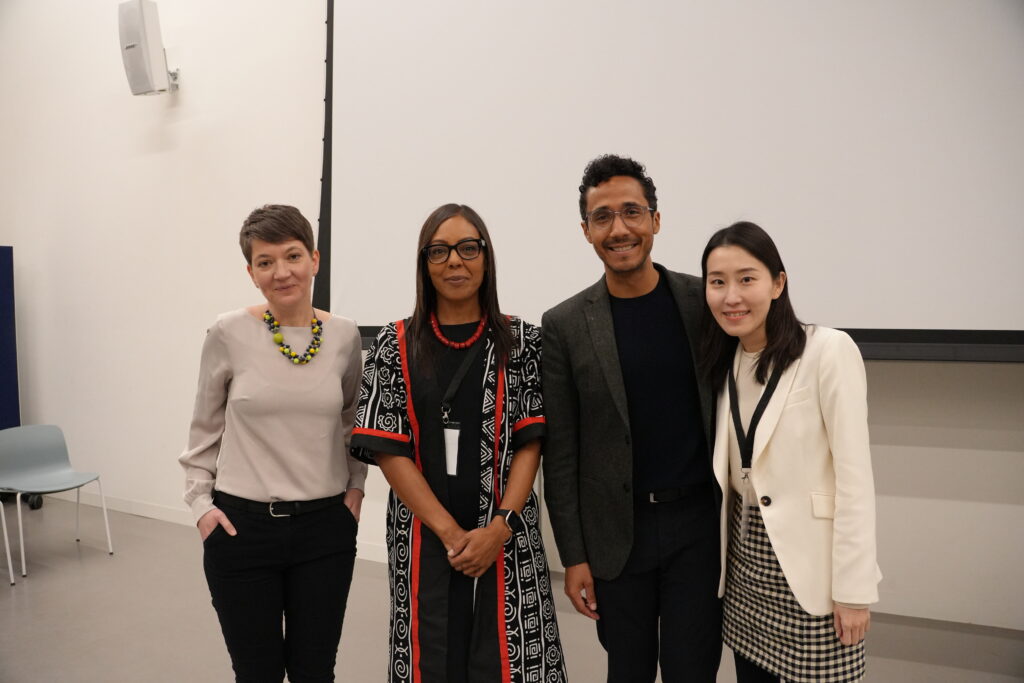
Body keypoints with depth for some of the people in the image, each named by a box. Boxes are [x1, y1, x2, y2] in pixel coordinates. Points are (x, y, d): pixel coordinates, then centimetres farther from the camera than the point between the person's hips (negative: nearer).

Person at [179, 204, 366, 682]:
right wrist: (200, 502, -1)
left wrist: (356, 487, 5)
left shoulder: (344, 336, -3)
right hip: (241, 527, -1)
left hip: (326, 527, 2)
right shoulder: (229, 333, -8)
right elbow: (205, 428, 5)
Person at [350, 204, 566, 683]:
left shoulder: (521, 341, 1)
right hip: (423, 540, 1)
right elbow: (388, 448, -4)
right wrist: (449, 532, -11)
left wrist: (500, 528, -13)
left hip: (506, 541, 0)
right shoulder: (395, 345, 0)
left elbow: (530, 440, -2)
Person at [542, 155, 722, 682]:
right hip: (616, 532, 0)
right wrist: (574, 555, -3)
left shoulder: (706, 302, -2)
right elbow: (561, 452, -3)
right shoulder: (565, 325, -5)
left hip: (699, 524, 0)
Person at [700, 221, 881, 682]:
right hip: (746, 557, 6)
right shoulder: (725, 361, 4)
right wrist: (724, 553, 8)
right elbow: (731, 470, 9)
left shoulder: (829, 350, -16)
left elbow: (854, 474, -15)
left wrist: (853, 587, -14)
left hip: (810, 562, -6)